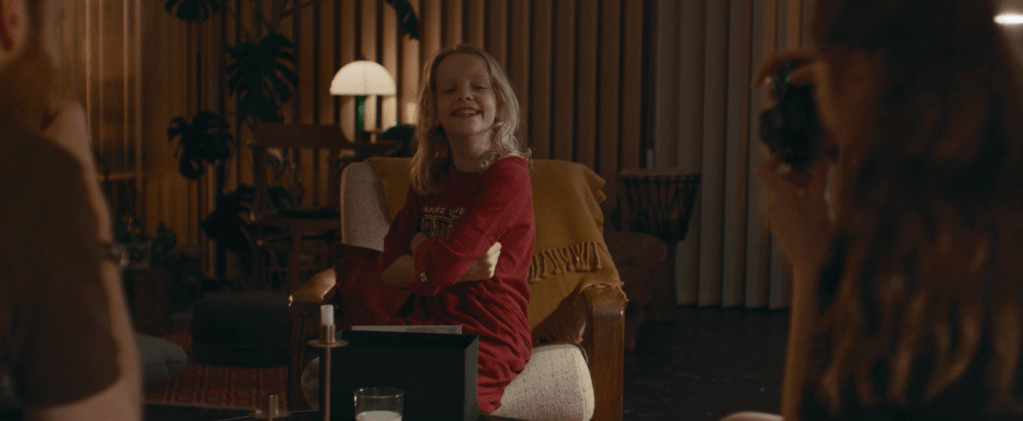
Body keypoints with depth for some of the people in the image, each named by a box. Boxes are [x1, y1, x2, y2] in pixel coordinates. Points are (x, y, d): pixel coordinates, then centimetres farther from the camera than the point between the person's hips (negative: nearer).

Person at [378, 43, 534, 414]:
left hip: (487, 340, -6)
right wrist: (464, 269, -12)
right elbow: (389, 269, 3)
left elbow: (439, 268, -17)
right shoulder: (430, 179, 13)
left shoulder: (508, 176, -11)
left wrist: (419, 245, 5)